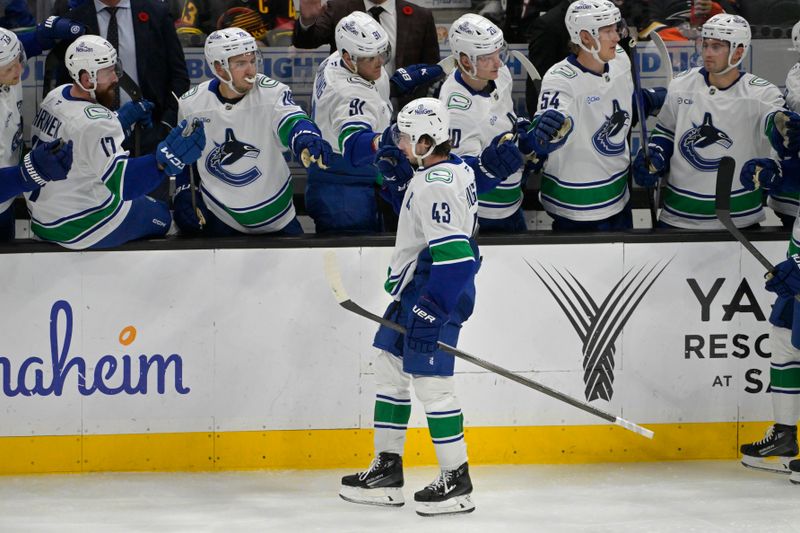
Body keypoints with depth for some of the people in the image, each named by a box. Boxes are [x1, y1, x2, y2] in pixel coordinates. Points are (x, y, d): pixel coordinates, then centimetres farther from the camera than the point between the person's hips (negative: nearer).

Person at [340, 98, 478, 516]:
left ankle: (457, 482, -2)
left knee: (430, 381, -8)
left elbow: (454, 255, -28)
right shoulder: (450, 170, 9)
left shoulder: (436, 186, -23)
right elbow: (414, 213, 25)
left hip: (436, 292, -11)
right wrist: (397, 174, 13)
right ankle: (386, 470, 22)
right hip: (416, 289, 11)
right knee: (389, 370, 16)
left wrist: (433, 308, -28)